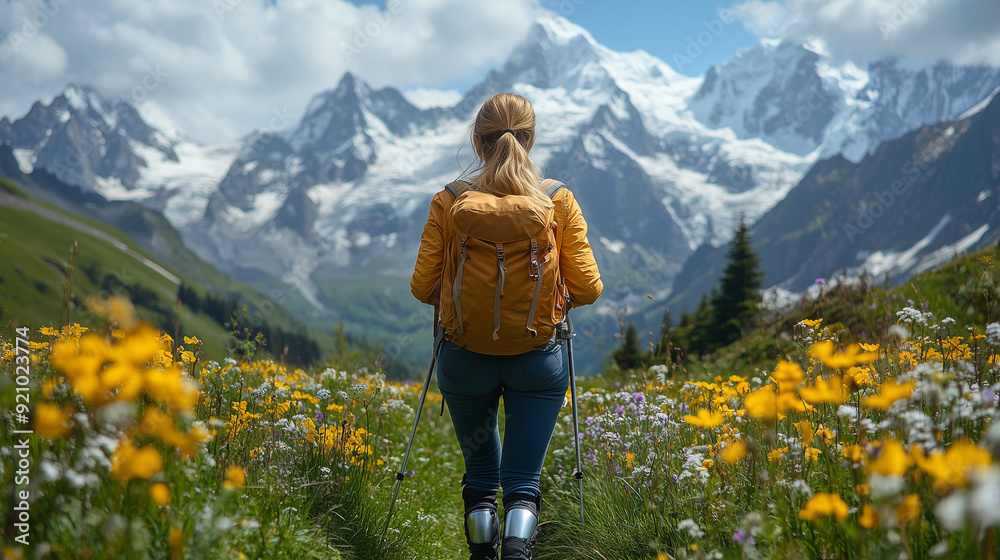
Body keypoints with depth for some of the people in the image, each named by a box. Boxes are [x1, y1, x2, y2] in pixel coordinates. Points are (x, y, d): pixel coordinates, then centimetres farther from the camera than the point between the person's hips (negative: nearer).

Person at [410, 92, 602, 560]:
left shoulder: (448, 202, -6)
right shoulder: (559, 202, -6)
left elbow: (423, 287, -2)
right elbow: (587, 288, -5)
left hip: (465, 358, 1)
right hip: (537, 359, -1)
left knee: (480, 476, 21)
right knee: (522, 482, 5)